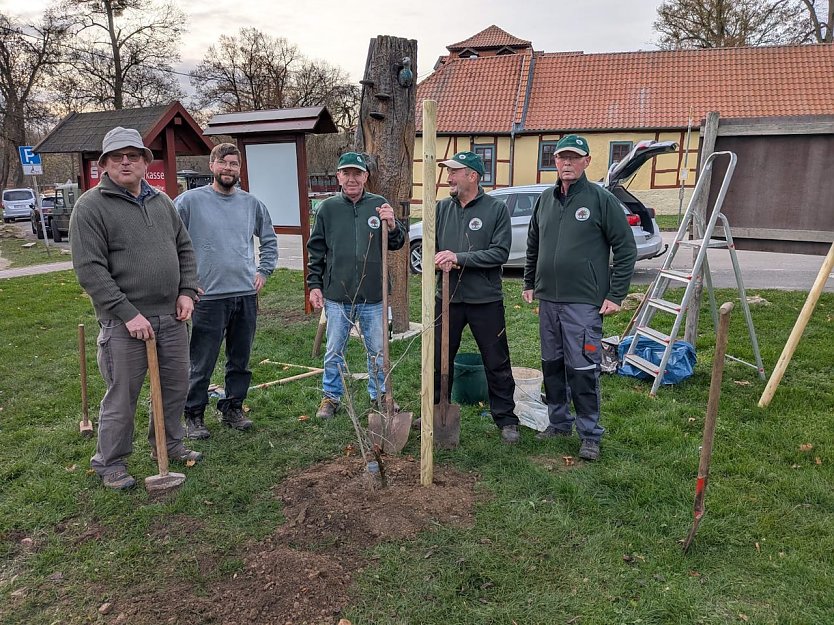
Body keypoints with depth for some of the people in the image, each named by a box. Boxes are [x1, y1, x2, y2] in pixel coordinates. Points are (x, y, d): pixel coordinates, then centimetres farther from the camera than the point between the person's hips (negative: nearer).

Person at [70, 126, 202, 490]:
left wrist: (187, 292, 4)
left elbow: (184, 249, 18)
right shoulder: (90, 206, -8)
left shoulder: (162, 201, 11)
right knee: (122, 397, 4)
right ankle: (110, 462, 23)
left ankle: (168, 445, 36)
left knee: (175, 386, 16)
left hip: (171, 317, 6)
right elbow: (89, 269, -14)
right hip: (124, 323, -6)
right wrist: (128, 313, -18)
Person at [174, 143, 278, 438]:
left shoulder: (252, 204, 8)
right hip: (207, 297, -4)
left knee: (240, 361, 14)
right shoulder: (190, 201, -4)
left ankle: (233, 409, 29)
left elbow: (269, 241, 22)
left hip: (246, 295, 4)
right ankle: (194, 416, 19)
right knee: (201, 364, 4)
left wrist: (263, 271, 11)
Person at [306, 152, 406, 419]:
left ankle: (380, 396, 29)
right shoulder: (328, 208, 4)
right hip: (337, 296, 0)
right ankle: (331, 397, 27)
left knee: (378, 351, 11)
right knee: (334, 351, 11)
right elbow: (316, 250, 7)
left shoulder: (380, 205, 3)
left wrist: (391, 225, -19)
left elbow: (397, 243, 2)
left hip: (374, 296, 0)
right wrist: (314, 285, 3)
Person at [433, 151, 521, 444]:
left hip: (485, 300, -3)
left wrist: (459, 258, -20)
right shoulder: (442, 208, 5)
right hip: (448, 298, 4)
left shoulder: (496, 208, -6)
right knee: (439, 359, 14)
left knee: (497, 363, 7)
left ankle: (506, 419, 23)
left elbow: (500, 252, -13)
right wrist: (442, 261, -16)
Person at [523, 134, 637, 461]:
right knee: (552, 366, 13)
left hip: (584, 302, -6)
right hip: (548, 300, 6)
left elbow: (626, 248, -5)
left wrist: (615, 295, -9)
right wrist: (529, 284, 19)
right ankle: (559, 422, 29)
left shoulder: (601, 199, -5)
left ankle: (590, 435, 11)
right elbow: (533, 245, 22)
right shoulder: (545, 199, 11)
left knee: (583, 370, -3)